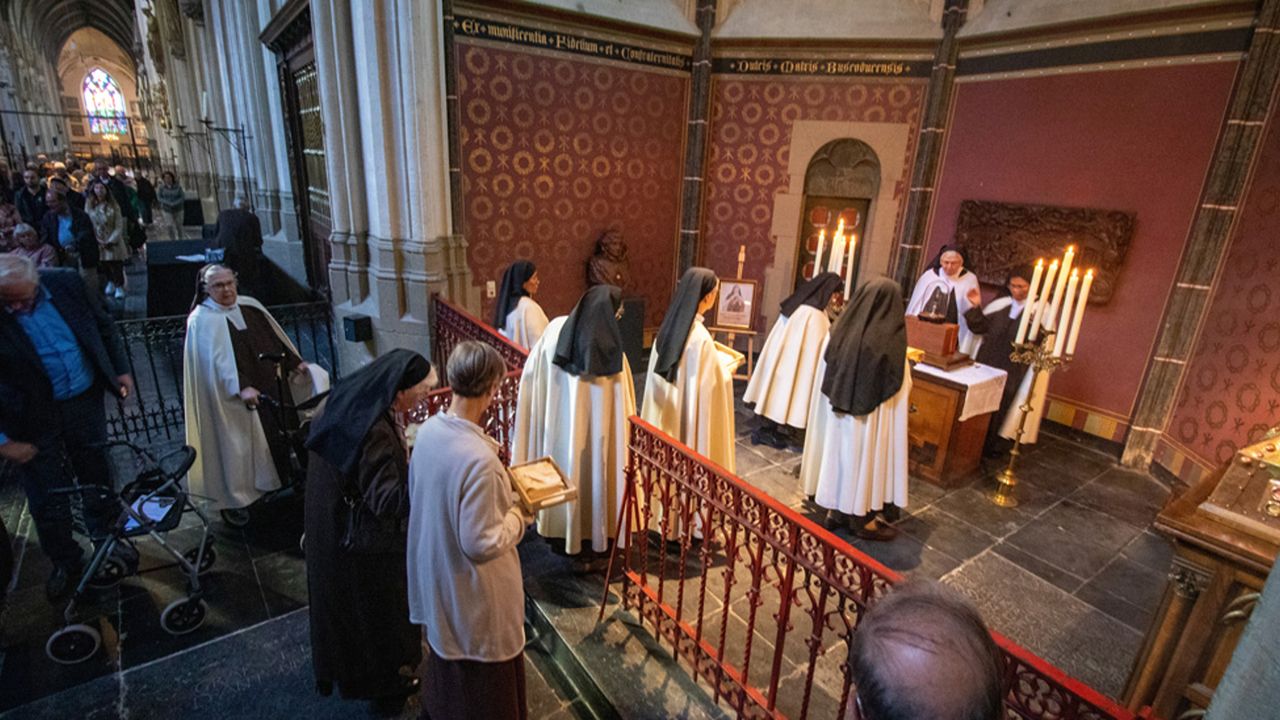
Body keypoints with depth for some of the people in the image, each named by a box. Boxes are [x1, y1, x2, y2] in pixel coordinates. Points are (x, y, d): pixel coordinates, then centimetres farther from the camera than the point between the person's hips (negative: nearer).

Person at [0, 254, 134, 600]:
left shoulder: (65, 283, -12)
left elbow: (103, 326, 5)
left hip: (85, 401, 3)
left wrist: (120, 369, 5)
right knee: (46, 500, 10)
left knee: (98, 477, 20)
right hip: (33, 419, -2)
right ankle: (64, 561, 33)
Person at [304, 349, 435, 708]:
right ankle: (382, 680, 42)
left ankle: (341, 666, 55)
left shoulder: (348, 398, -9)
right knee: (376, 608, 17)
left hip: (336, 526, 9)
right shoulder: (375, 433, -36)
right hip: (365, 542, -8)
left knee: (346, 601, 30)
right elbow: (387, 501, -33)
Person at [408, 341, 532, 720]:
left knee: (448, 651, 33)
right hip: (472, 590, -8)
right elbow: (480, 544, -29)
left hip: (436, 570, 8)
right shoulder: (478, 458, -36)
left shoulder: (429, 430, -11)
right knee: (483, 676, 18)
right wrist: (519, 516, -14)